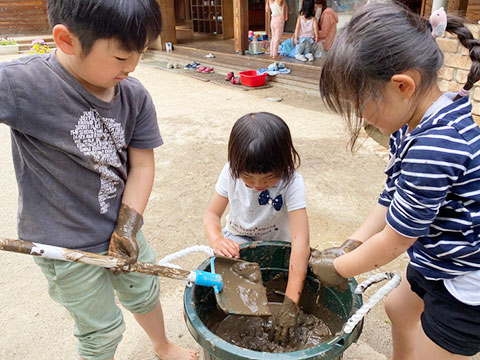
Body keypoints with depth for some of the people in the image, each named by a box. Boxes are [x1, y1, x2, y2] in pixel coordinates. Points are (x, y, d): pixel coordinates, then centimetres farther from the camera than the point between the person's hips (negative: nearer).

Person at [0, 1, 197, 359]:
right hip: (67, 247, -5)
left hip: (121, 225, 5)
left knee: (145, 294, 28)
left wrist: (128, 228, -14)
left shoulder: (135, 95, -12)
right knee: (103, 331, 15)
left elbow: (142, 164, -7)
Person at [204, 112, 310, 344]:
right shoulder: (231, 172, -19)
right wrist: (216, 239, -36)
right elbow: (212, 214, -11)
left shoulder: (291, 182, -29)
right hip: (238, 241, 1)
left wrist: (290, 303, -42)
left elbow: (301, 240, -37)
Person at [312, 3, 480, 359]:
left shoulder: (433, 149, -36)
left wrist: (338, 268, -9)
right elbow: (393, 197, 1)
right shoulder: (415, 124, -8)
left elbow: (394, 241, -25)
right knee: (399, 308, 30)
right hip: (438, 261, 9)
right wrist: (350, 246, -1)